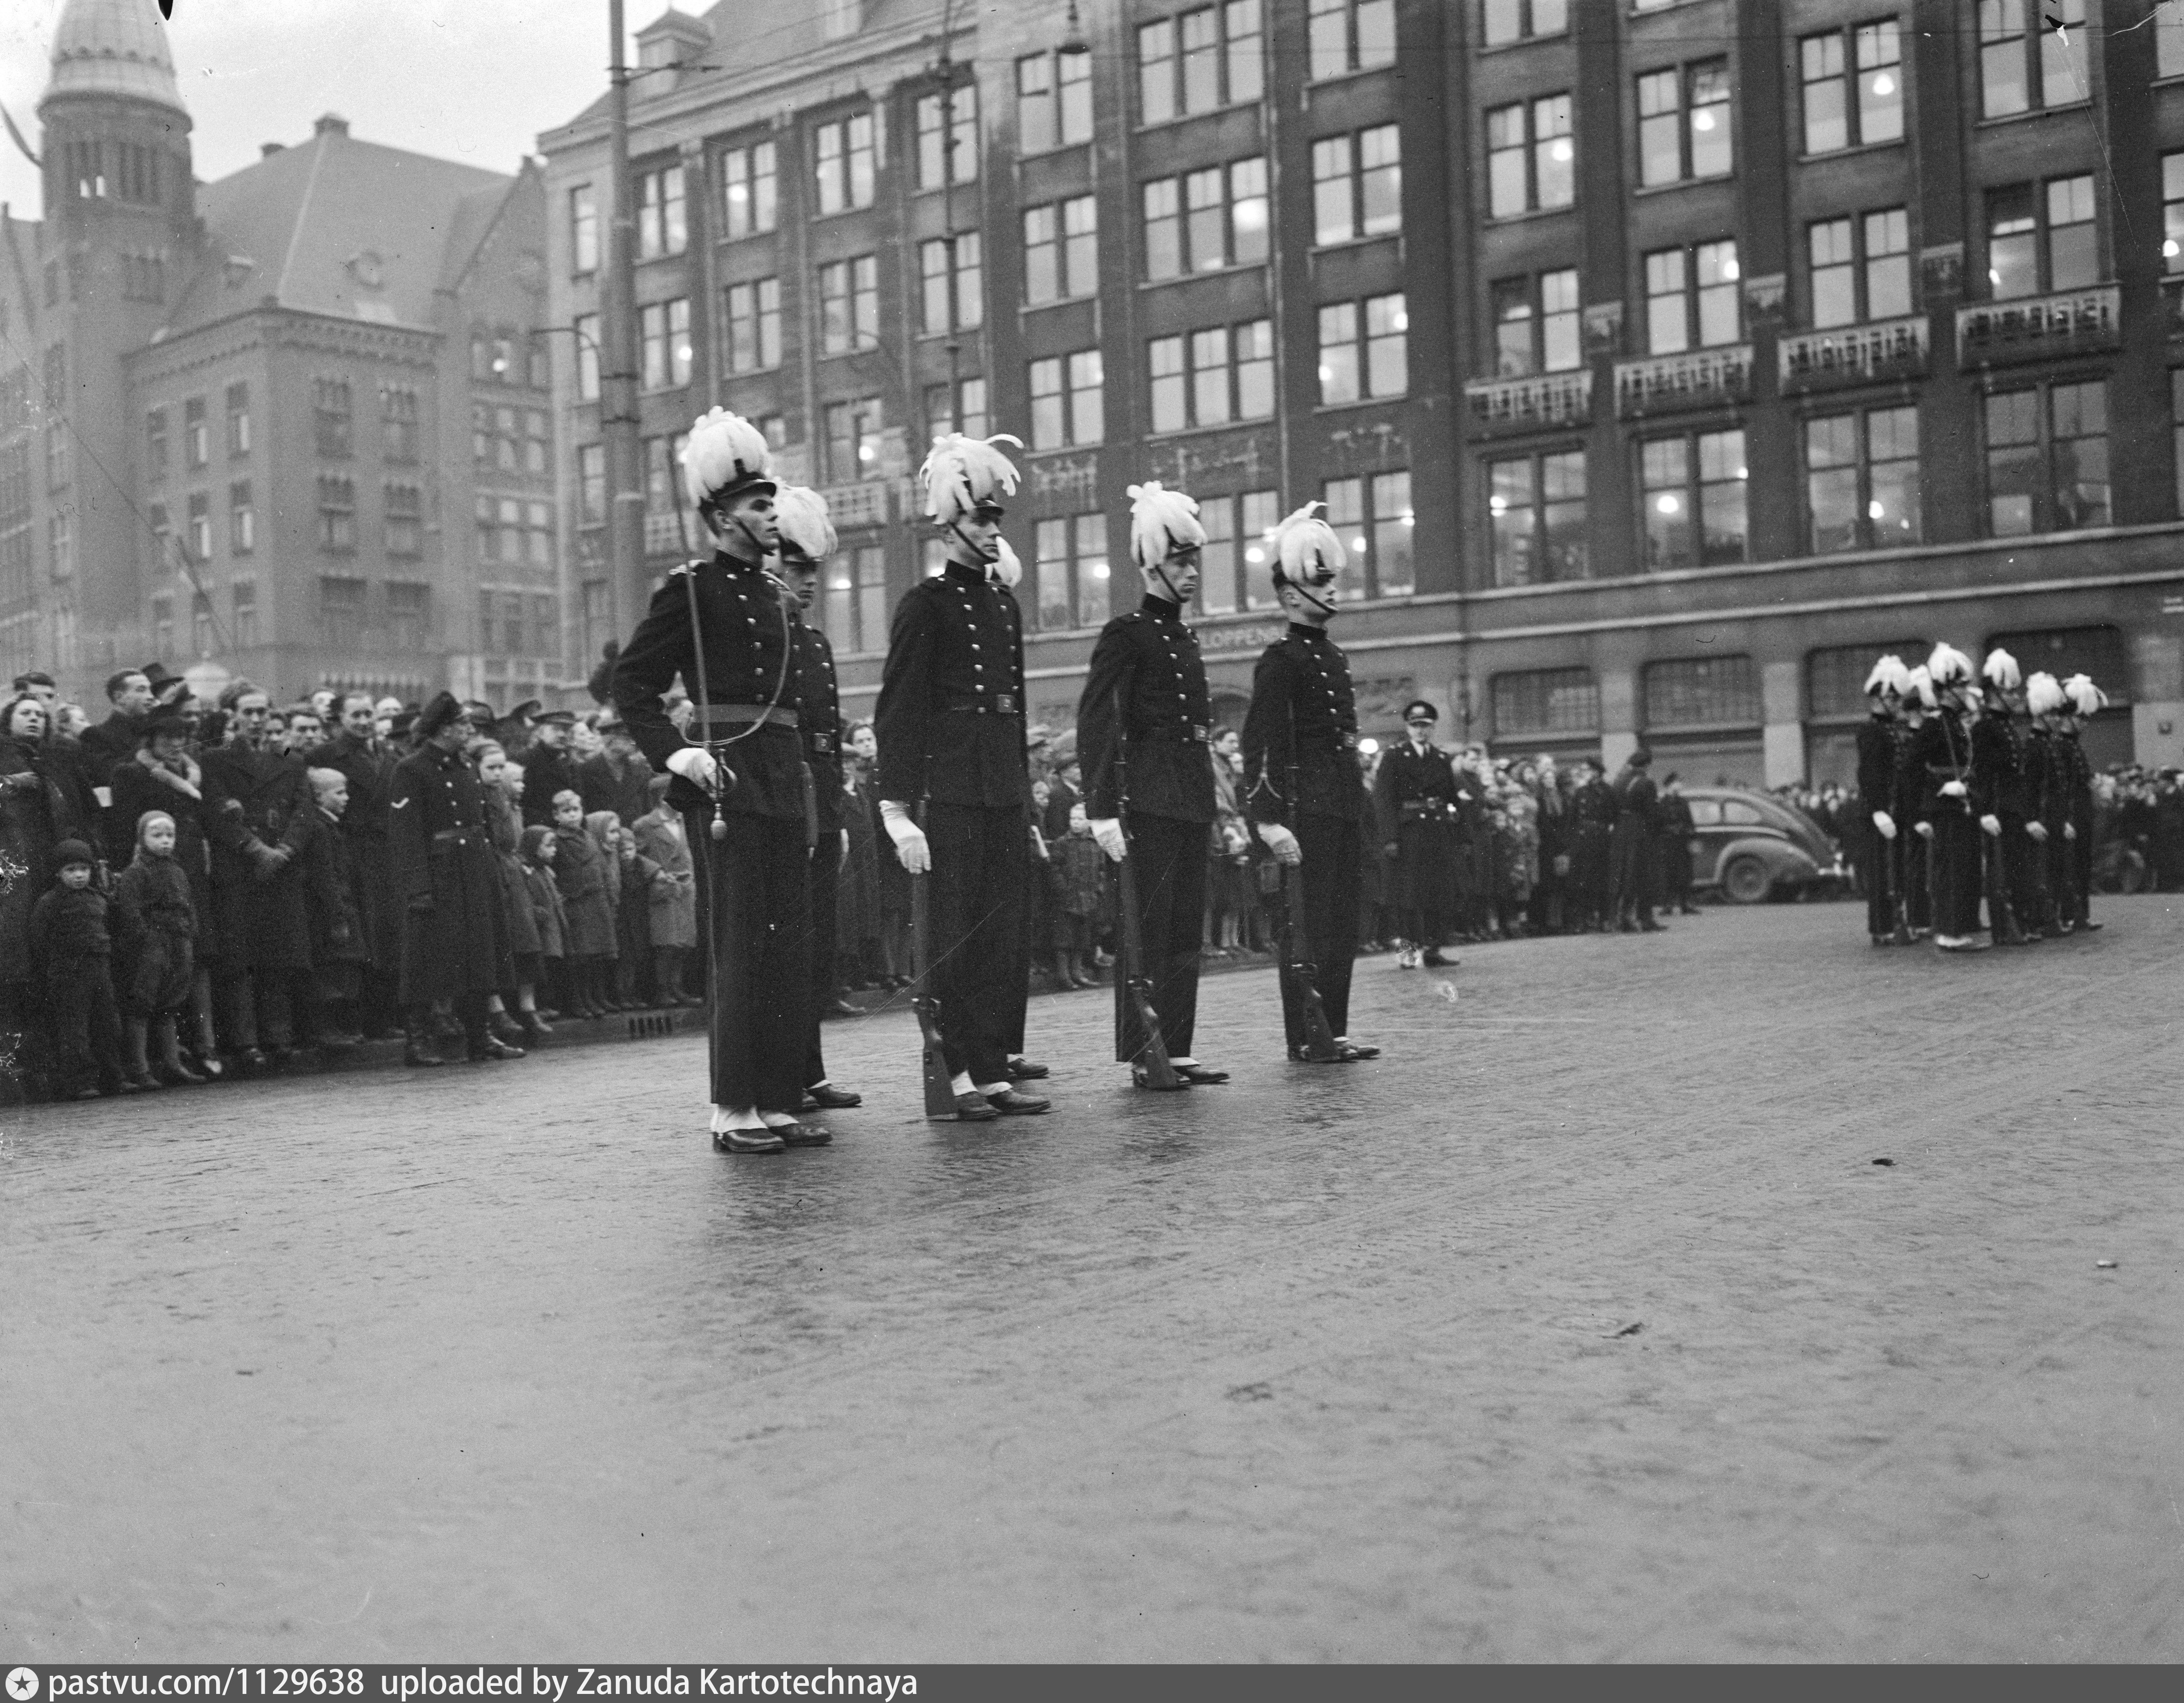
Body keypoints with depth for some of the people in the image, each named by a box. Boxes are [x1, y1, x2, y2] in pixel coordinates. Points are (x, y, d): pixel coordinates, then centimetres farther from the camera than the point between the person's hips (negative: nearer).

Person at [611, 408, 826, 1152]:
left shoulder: (773, 593, 17)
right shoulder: (691, 589, -4)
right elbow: (631, 682, -7)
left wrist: (802, 774, 17)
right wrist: (676, 755, -16)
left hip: (783, 788, 8)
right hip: (728, 786, -8)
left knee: (791, 950, 8)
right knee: (742, 949, -6)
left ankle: (777, 1102, 16)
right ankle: (734, 1112, 0)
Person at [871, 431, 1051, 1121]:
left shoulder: (1006, 603, 16)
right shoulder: (925, 603, -5)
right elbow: (898, 712, -11)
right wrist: (898, 810, -18)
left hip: (1006, 791, 7)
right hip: (951, 791, -7)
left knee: (1004, 935, 7)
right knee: (956, 935, -2)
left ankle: (994, 1071, 13)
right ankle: (960, 1075, 4)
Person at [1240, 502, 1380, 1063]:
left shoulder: (1333, 657, 19)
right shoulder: (1281, 659, -8)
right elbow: (1263, 744, -15)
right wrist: (1270, 820, -23)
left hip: (1344, 808, 9)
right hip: (1306, 807, -9)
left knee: (1343, 924, 9)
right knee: (1309, 925, -5)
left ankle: (1333, 1032, 16)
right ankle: (1305, 1038, 1)